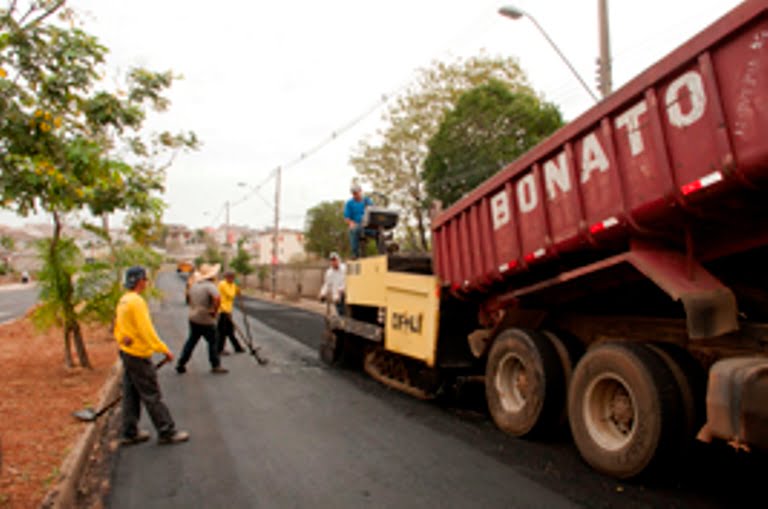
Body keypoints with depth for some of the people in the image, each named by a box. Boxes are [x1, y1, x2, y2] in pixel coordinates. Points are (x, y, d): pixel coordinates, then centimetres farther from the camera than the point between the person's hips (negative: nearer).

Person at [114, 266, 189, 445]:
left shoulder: (123, 301, 9)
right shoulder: (136, 301, -21)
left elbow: (118, 328, 16)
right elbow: (146, 331, -24)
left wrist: (123, 342, 22)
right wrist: (164, 350, -18)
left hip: (127, 352, 10)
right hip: (139, 356, -10)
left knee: (131, 395, 16)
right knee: (152, 397, -1)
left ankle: (130, 433, 26)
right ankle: (167, 432, 8)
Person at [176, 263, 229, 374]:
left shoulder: (194, 285, 9)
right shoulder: (210, 286, -17)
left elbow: (190, 299, 24)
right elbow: (217, 298, -34)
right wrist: (214, 311, -19)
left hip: (193, 318, 7)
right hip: (206, 320, -7)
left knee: (191, 341, 18)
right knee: (213, 342, 6)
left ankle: (181, 364, 22)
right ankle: (215, 366, 13)